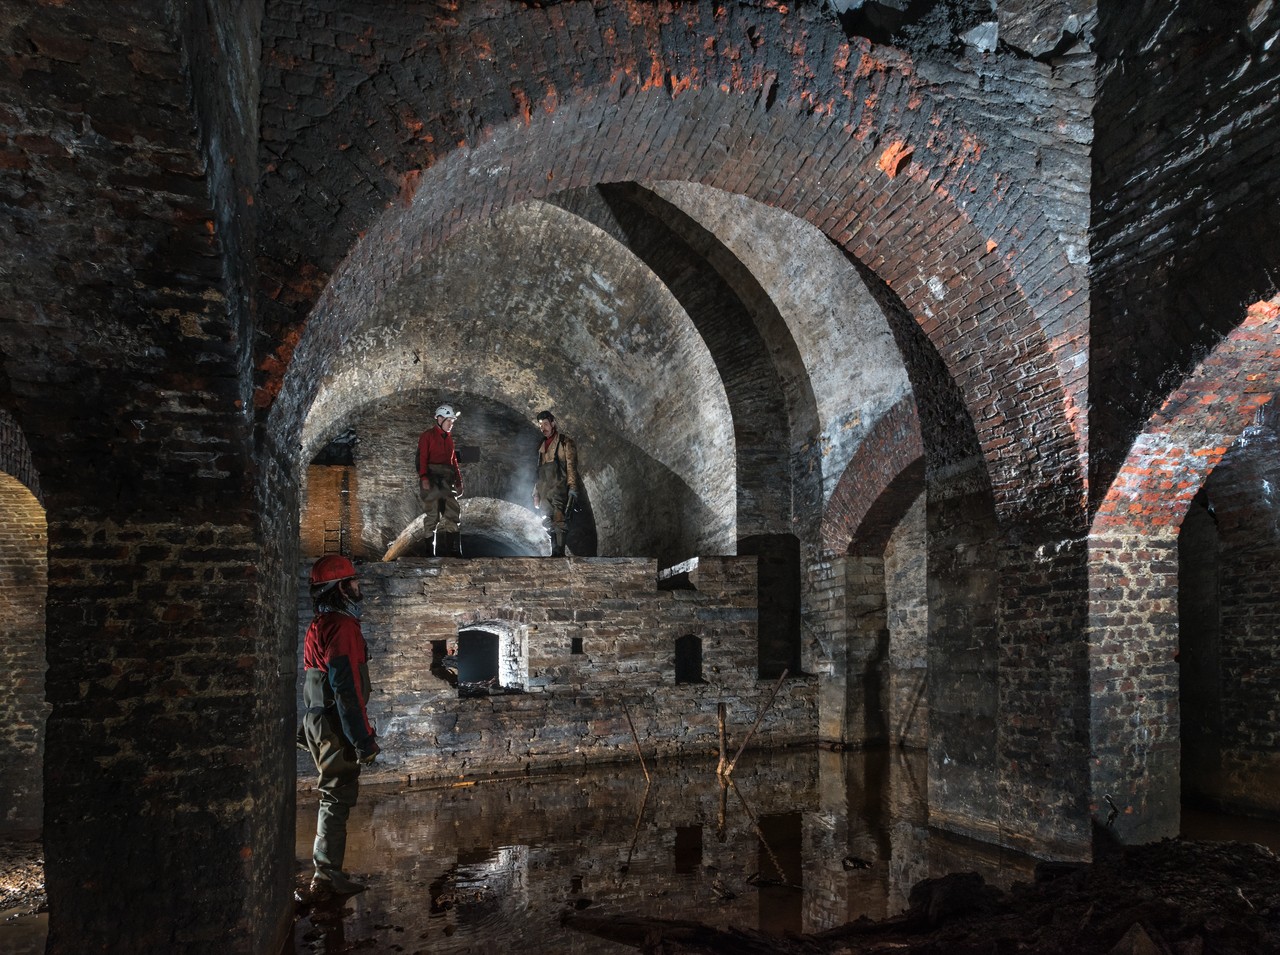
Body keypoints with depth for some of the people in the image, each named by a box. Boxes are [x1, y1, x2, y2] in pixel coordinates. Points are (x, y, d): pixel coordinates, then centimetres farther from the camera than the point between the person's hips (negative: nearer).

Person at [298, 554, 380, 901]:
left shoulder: (319, 625, 15)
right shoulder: (342, 625, -17)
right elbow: (347, 689, -23)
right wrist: (364, 740, -20)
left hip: (321, 725, 10)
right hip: (337, 728, -10)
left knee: (335, 799, 17)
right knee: (338, 799, -2)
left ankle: (328, 875, 26)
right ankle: (327, 878, 5)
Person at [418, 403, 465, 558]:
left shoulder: (449, 439, 21)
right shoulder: (427, 436, 1)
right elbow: (422, 457, -8)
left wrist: (458, 481, 16)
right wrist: (423, 477, -19)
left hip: (447, 480, 7)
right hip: (432, 477, -6)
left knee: (453, 513, 1)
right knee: (432, 514, -5)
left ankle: (454, 551, 3)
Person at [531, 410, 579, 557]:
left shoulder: (565, 442, 2)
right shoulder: (542, 445, 21)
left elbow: (571, 466, -5)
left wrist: (572, 488, -15)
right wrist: (536, 492, 16)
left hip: (559, 488, -6)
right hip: (545, 491, 6)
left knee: (559, 521, -14)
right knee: (548, 522, 3)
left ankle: (559, 553, -16)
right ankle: (555, 553, 5)